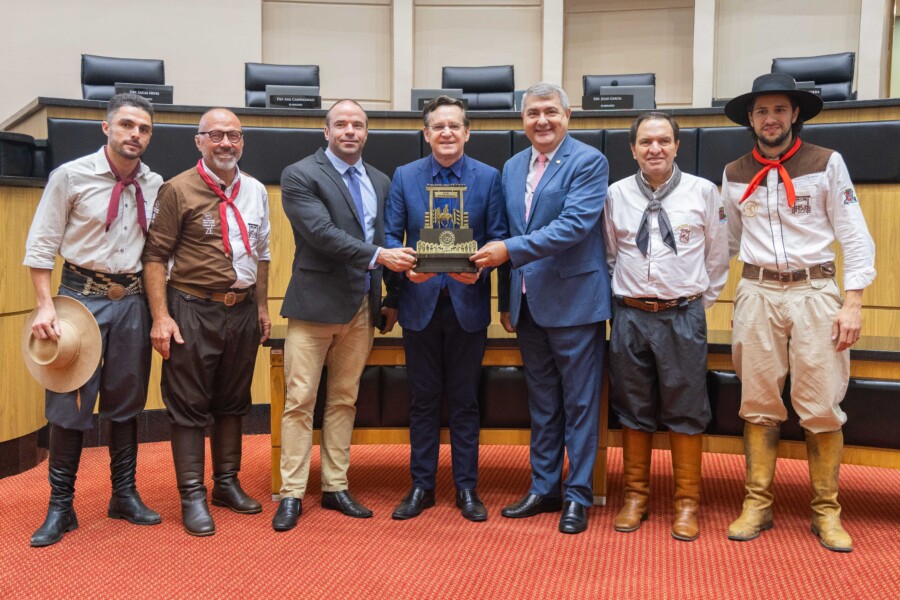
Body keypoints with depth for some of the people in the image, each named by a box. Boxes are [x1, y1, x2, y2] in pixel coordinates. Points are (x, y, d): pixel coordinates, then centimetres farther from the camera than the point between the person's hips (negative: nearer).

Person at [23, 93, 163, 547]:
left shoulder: (155, 186, 3)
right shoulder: (70, 176, -6)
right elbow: (41, 245, -5)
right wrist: (45, 306, -11)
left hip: (133, 300, 3)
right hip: (82, 296, -3)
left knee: (126, 401, 11)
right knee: (70, 402, 1)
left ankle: (125, 495, 25)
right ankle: (60, 505, 15)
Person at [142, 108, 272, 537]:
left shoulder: (255, 191, 10)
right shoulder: (178, 190, -7)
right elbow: (155, 256, -8)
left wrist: (262, 307, 15)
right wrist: (160, 317, -14)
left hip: (242, 310, 5)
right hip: (194, 311, -5)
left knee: (232, 402, 14)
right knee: (189, 407, 2)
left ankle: (227, 483, 27)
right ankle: (192, 496, 12)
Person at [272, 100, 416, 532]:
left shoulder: (380, 181, 13)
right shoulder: (300, 176, -5)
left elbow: (384, 238, 14)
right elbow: (322, 233, -18)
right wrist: (378, 255, -24)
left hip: (362, 306, 5)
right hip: (316, 303, -5)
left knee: (344, 400, 12)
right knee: (300, 401, 0)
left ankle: (335, 487, 21)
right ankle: (292, 494, 9)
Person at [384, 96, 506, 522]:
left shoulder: (488, 177, 2)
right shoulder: (404, 177, 4)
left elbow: (498, 238, 0)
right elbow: (391, 235, 2)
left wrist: (480, 268, -19)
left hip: (468, 303, -1)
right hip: (420, 301, 1)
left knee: (464, 399, 8)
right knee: (423, 399, 9)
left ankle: (466, 487, 21)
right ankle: (421, 486, 22)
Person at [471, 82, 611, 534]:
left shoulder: (588, 162, -8)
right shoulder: (512, 168, 12)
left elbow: (575, 225, -21)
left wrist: (510, 250, -23)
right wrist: (508, 301, 14)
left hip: (573, 301, -6)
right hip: (528, 303, 7)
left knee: (579, 403, 4)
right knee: (541, 403, 15)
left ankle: (577, 496, 17)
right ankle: (544, 489, 28)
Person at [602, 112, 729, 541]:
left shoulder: (703, 192, -2)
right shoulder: (616, 195, 2)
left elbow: (717, 256, 7)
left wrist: (699, 302, 8)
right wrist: (622, 298, 9)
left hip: (683, 316, -1)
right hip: (630, 315, 2)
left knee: (685, 410, 4)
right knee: (632, 409, 9)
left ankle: (686, 503, 18)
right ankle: (635, 496, 24)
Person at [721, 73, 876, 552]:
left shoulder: (827, 163, 1)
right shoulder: (734, 174, 8)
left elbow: (855, 237, -1)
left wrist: (852, 302, -8)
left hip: (815, 291, -2)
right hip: (757, 293, 2)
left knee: (822, 408, 1)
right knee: (758, 405, 6)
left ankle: (826, 512, 15)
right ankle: (757, 505, 16)